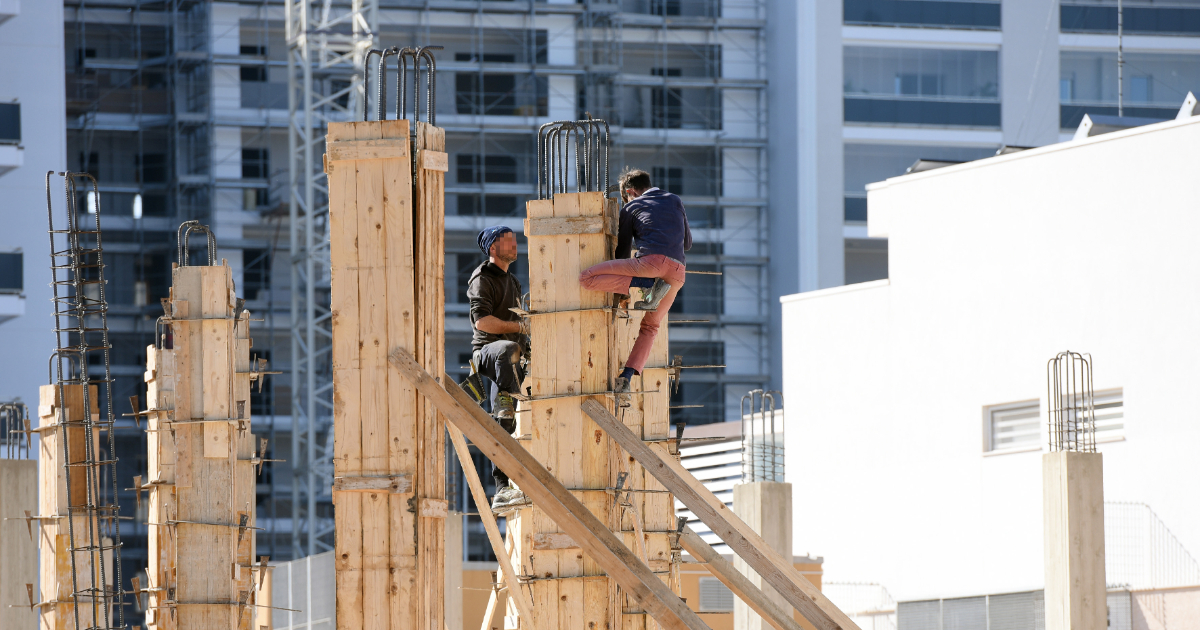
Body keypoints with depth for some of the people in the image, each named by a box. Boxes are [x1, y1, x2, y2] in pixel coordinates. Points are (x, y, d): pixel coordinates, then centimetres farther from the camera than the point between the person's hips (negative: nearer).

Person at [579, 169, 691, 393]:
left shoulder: (631, 207, 18)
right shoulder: (675, 202, 30)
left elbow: (622, 250, 22)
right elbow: (687, 243, 38)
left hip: (652, 260, -6)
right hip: (678, 270, 6)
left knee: (587, 278, -7)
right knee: (650, 326, 22)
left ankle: (647, 287, -18)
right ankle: (627, 375, 4)